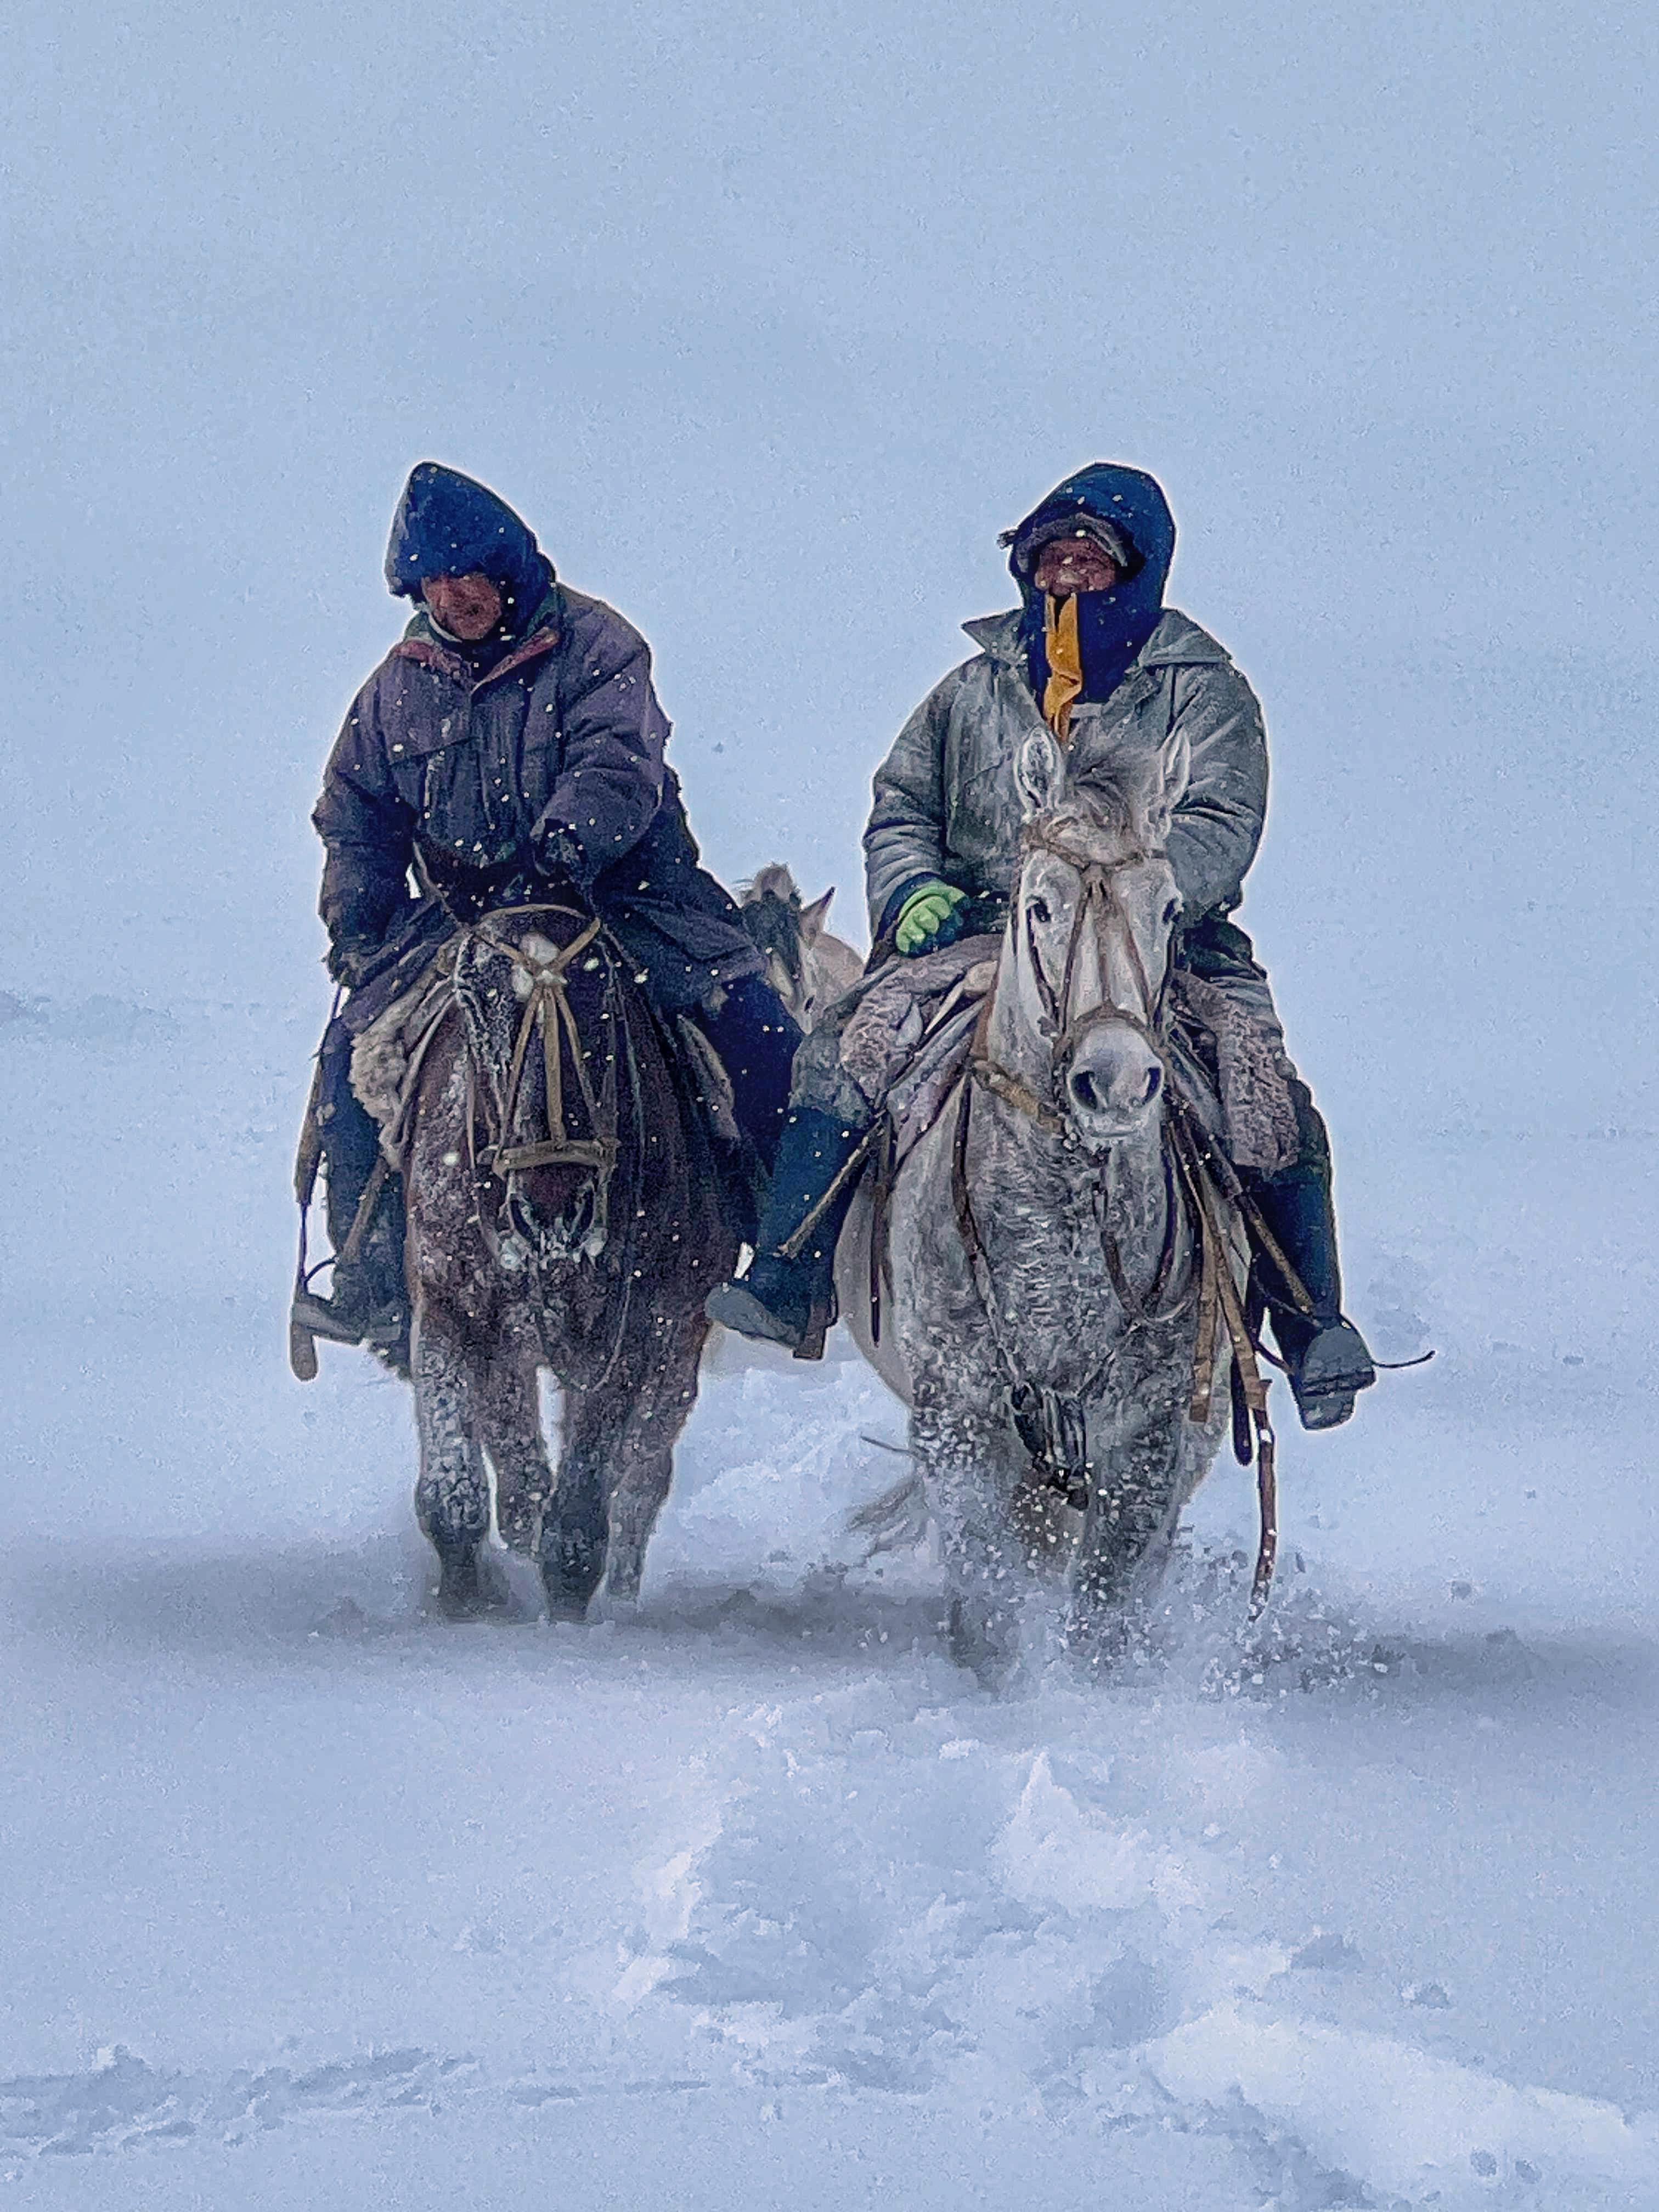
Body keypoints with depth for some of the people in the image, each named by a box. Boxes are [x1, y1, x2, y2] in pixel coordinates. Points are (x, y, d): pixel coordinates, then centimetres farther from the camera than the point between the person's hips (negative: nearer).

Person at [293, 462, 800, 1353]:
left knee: (752, 1026, -20)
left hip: (618, 893, -3)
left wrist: (560, 847, -36)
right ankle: (372, 1275, -2)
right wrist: (358, 922, 1)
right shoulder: (400, 685, 9)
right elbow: (357, 815, 17)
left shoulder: (591, 645, -5)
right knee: (358, 1048, -13)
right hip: (464, 908, 3)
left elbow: (618, 768, -18)